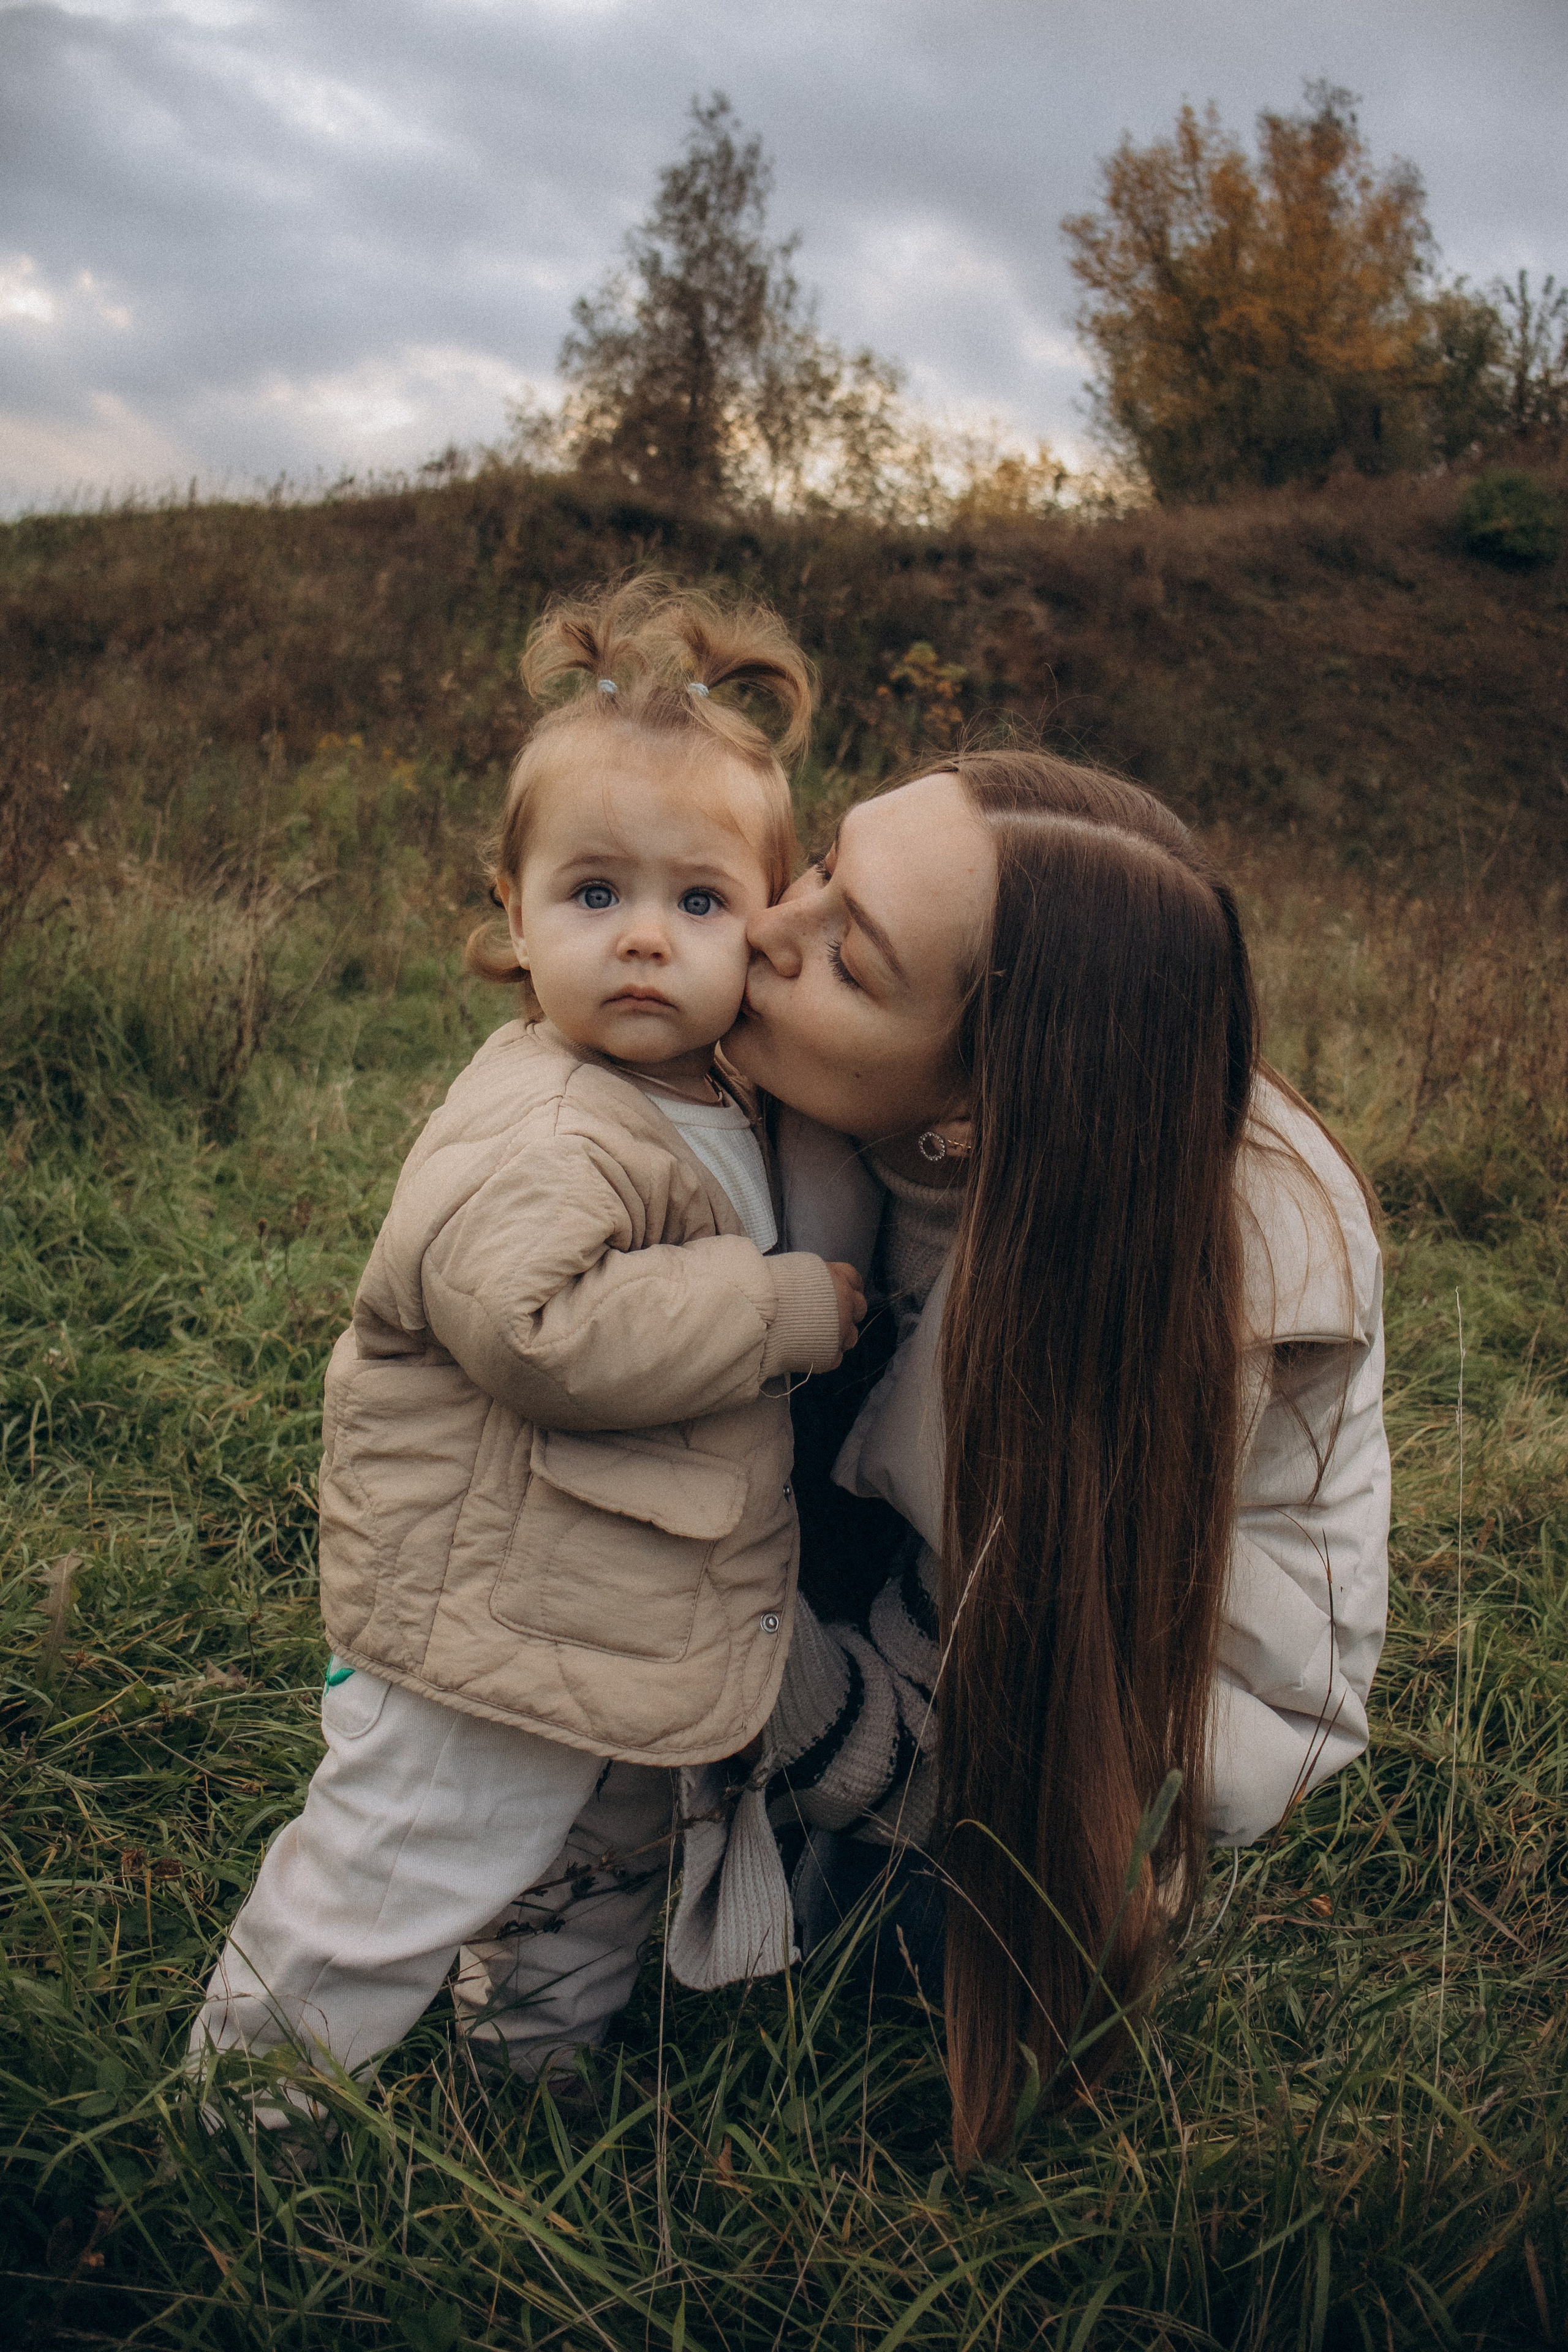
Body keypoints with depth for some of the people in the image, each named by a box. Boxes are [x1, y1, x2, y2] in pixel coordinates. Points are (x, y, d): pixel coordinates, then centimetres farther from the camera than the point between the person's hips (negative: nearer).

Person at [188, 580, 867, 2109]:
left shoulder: (725, 1108, 6)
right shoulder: (537, 1136, -25)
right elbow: (539, 1326, -39)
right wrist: (784, 1308, -29)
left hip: (637, 1631, 9)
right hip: (493, 1637, -9)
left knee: (605, 1876, 28)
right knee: (381, 1901, 7)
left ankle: (538, 2072, 53)